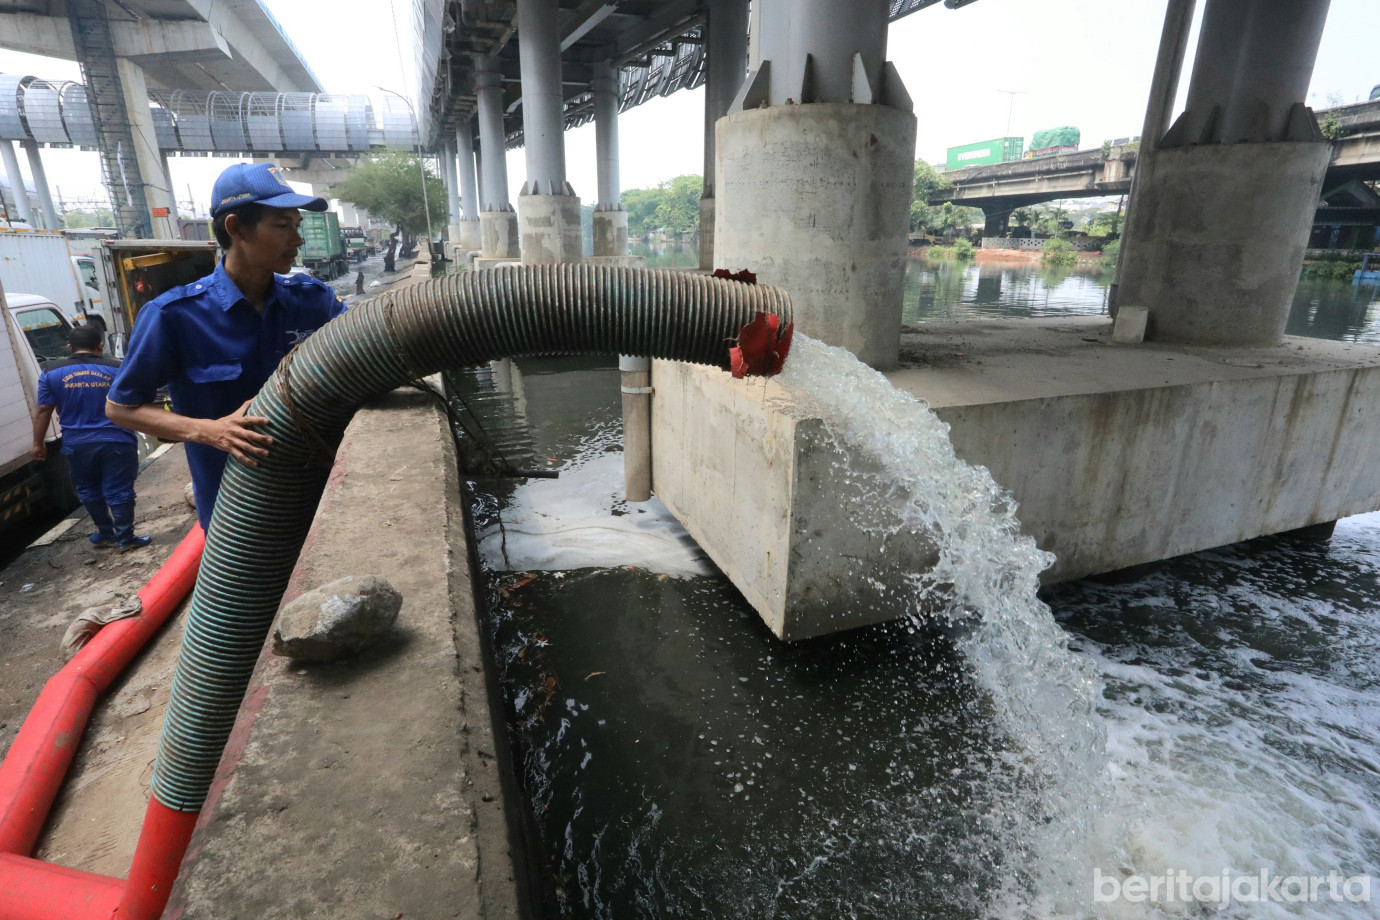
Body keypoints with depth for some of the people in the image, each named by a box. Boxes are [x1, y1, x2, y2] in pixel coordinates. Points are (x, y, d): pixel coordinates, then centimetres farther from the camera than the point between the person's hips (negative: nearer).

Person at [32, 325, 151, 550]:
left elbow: (43, 410, 1)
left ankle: (105, 534, 28)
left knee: (89, 491, 18)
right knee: (119, 491, 3)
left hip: (77, 444, 2)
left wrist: (38, 443, 9)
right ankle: (126, 538, 6)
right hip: (116, 441, -2)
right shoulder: (117, 369, -4)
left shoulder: (52, 373, 0)